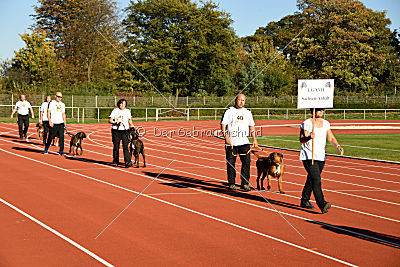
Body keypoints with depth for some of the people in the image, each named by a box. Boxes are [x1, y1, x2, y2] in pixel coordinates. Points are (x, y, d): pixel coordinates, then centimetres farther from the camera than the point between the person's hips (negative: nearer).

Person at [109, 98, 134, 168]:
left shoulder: (127, 111, 12)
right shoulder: (115, 111, 3)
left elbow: (130, 121, 20)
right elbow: (110, 120, 1)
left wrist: (132, 127, 3)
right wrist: (117, 123, -14)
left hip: (125, 131, 1)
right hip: (116, 131, -1)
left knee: (126, 147, -10)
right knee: (116, 147, 5)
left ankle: (128, 162, -19)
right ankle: (115, 161, 19)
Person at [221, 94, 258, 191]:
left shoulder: (247, 113, 15)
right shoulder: (229, 112, 2)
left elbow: (252, 126, 20)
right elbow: (223, 125, -4)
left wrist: (254, 139, 10)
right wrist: (226, 137, -17)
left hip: (244, 142, 3)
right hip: (231, 142, -3)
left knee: (246, 162, -7)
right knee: (231, 163, 2)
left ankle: (245, 183, -1)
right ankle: (231, 183, 12)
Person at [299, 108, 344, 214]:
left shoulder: (326, 123, 10)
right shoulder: (307, 123, -8)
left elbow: (331, 138, 9)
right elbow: (301, 139, -12)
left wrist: (338, 146, -10)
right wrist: (309, 137, -33)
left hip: (321, 157, 6)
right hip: (308, 156, -6)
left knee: (311, 180, 15)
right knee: (316, 180, -18)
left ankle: (304, 201, 30)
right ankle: (322, 204, -26)